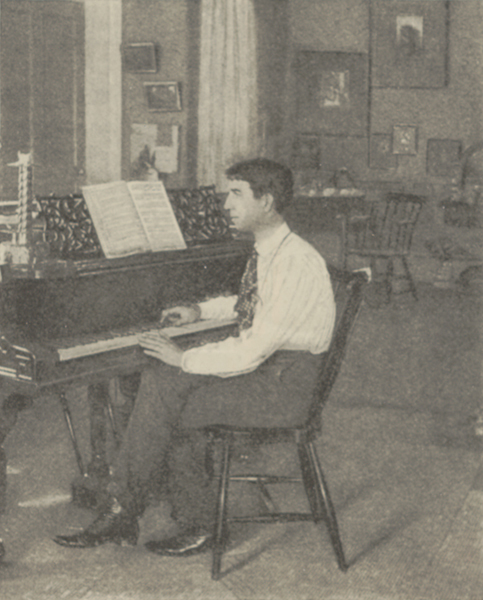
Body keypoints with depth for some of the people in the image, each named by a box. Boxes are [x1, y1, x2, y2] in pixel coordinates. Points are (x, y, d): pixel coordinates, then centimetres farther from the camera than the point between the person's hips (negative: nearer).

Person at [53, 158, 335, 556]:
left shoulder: (296, 263, -22)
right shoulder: (267, 250, 8)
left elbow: (252, 350, -26)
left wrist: (184, 358, -16)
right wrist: (200, 311, 17)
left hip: (283, 387, -9)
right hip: (261, 361, 9)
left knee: (162, 404, -18)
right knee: (162, 382, -9)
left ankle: (121, 514, -1)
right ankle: (195, 524, -5)